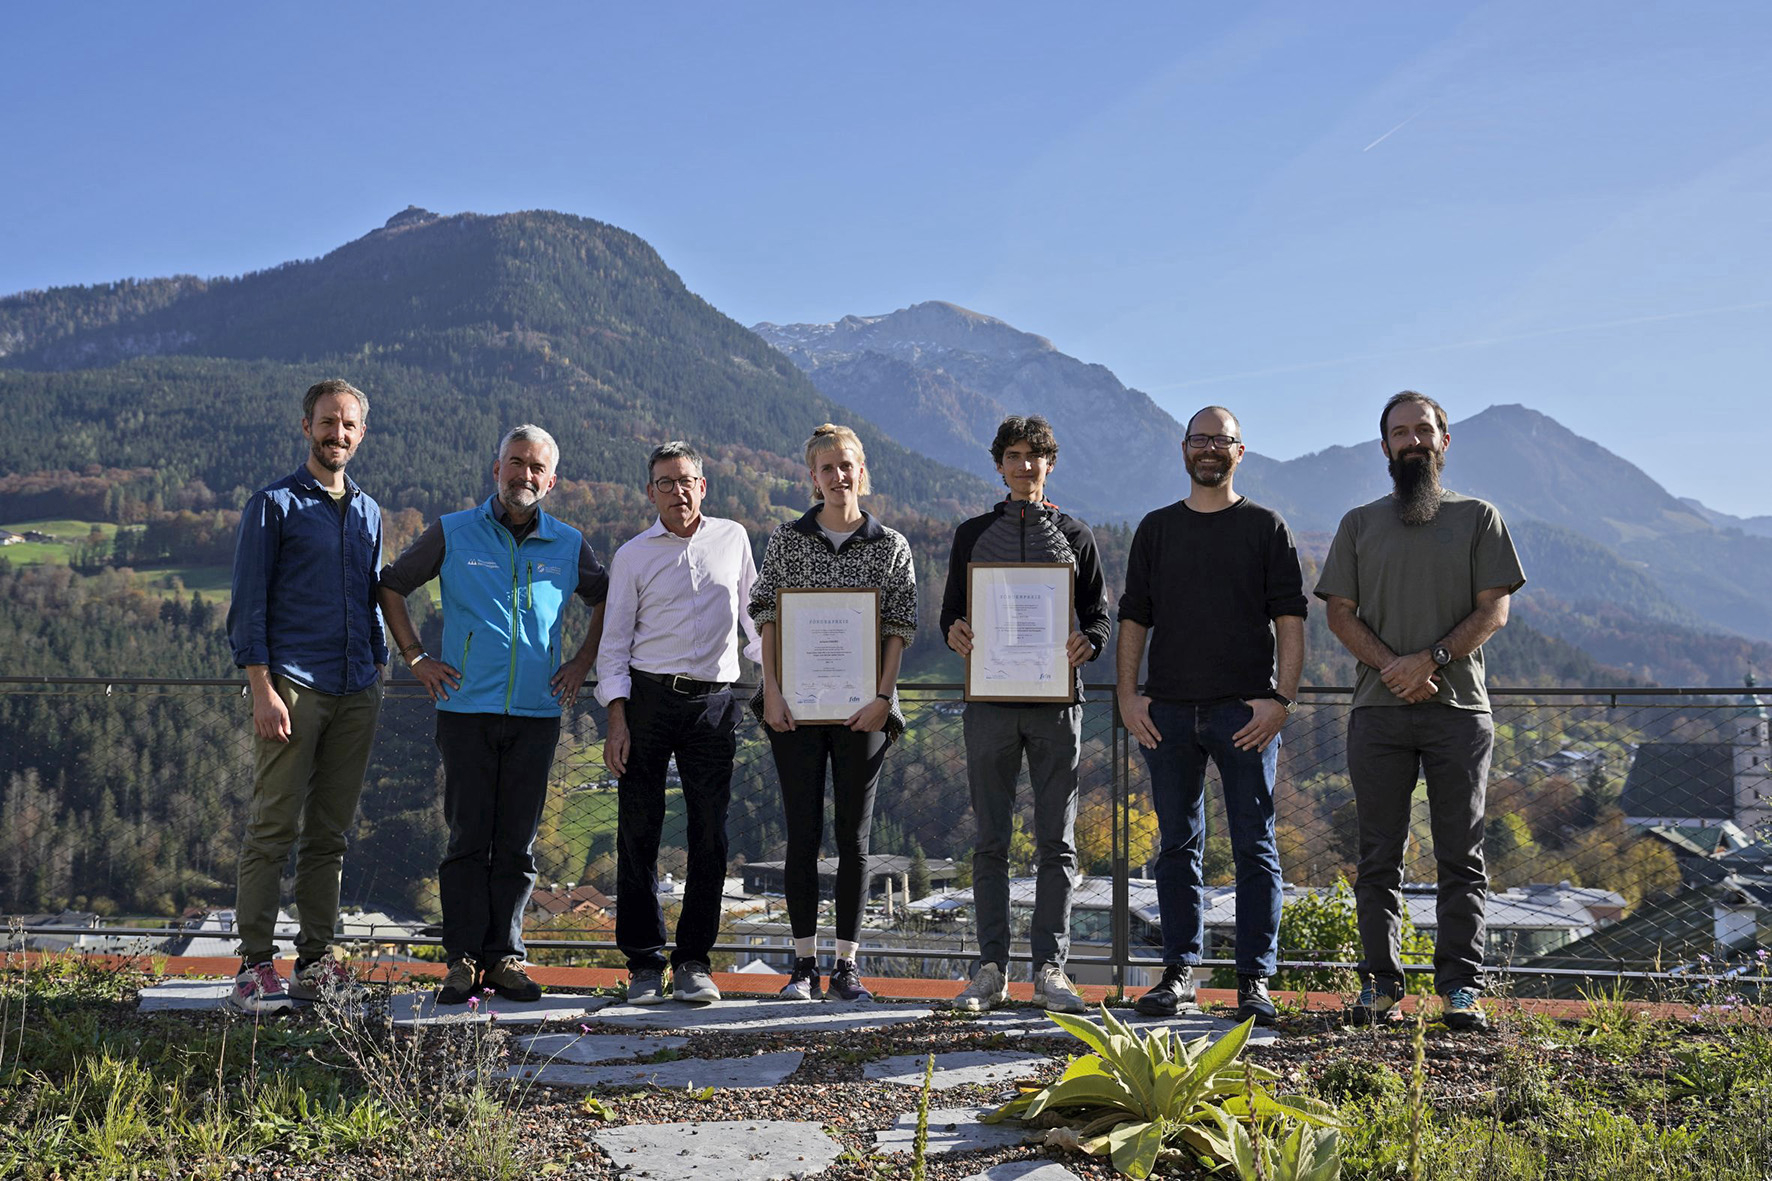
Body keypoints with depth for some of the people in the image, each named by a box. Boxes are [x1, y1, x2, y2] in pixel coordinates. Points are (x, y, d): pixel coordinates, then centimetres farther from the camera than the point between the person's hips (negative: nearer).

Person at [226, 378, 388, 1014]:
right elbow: (248, 606, -4)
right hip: (292, 686, -5)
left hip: (355, 693, 5)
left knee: (329, 831, 7)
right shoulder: (273, 504, 1)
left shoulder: (367, 511, 18)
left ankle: (316, 961, 12)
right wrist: (263, 691, -13)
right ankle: (255, 966, -4)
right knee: (273, 828, -7)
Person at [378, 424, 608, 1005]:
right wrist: (415, 658, 5)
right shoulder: (452, 533, 3)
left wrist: (582, 662, 13)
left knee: (517, 842, 5)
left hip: (537, 713, 2)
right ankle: (463, 959, 5)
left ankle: (505, 957, 12)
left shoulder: (568, 545, 8)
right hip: (467, 709, -2)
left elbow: (605, 601, 24)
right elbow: (391, 586, 12)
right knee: (468, 838, -1)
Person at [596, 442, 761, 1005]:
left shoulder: (732, 539, 11)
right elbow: (614, 641, 4)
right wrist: (616, 720, -5)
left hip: (714, 704, 1)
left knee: (710, 835, 0)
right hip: (648, 698, -1)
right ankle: (644, 963, 7)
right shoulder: (633, 555, 6)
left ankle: (693, 962, 10)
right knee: (638, 832, -1)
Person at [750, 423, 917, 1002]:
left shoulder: (891, 546, 5)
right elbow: (766, 615, 4)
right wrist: (772, 691, -6)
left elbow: (900, 627, 2)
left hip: (862, 709, 0)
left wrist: (883, 697, -8)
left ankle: (846, 964, 11)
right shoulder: (786, 539, 5)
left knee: (854, 835, 3)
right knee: (803, 832, 1)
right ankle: (804, 963, 9)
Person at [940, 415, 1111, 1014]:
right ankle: (991, 969, 7)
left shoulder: (1074, 536, 11)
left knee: (1056, 841, 1)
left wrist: (1087, 643, -13)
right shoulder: (973, 534, 13)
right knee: (990, 840, 2)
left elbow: (1100, 613, 10)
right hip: (989, 700, 0)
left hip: (1056, 700, 0)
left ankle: (1050, 968, 6)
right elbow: (951, 611, 12)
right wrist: (954, 632, -12)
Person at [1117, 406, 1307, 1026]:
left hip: (1245, 711, -2)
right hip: (1168, 711, 3)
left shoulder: (1266, 527, 7)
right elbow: (1134, 617, 13)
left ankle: (1255, 980, 3)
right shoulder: (1156, 529, 14)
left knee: (1255, 846, -1)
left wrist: (1281, 698, -9)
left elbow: (1290, 618, 2)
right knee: (1178, 845, 8)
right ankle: (1180, 970, 15)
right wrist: (1128, 694, 1)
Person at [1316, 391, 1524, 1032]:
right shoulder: (1360, 523, 14)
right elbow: (1340, 613, 7)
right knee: (1379, 857, 3)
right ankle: (1380, 984, 9)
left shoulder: (1477, 518, 10)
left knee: (1461, 857, -1)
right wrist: (1392, 666, -9)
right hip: (1378, 710, 1)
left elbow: (1494, 611, 1)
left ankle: (1460, 987, 2)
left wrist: (1430, 659, -13)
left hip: (1459, 708, -1)